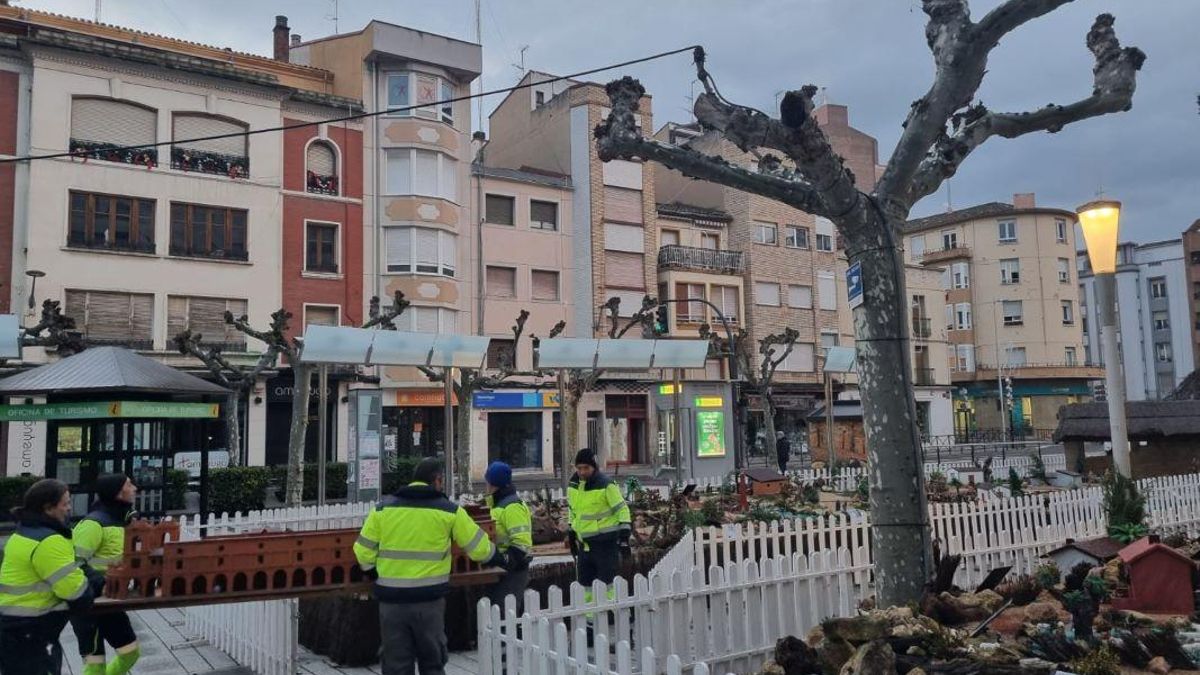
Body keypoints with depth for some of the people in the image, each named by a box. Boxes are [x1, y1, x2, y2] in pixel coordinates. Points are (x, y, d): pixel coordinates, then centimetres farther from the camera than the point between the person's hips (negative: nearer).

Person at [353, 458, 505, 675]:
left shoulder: (383, 508, 3)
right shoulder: (448, 510, 0)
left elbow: (364, 551, 4)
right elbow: (478, 547, 5)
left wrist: (375, 574, 22)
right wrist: (498, 559, 24)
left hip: (391, 599, 1)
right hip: (429, 600, -1)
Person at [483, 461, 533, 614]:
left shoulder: (513, 507, -17)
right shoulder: (498, 504, 17)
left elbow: (521, 544, -24)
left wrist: (502, 561, -27)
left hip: (512, 571, -10)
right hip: (500, 569, 10)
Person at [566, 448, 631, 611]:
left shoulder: (606, 485, -14)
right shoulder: (572, 485, 6)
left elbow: (622, 509, -10)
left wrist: (624, 536, -13)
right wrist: (571, 532, 21)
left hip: (606, 542, -6)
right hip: (584, 543, 6)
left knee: (606, 582, -5)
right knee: (586, 582, 11)